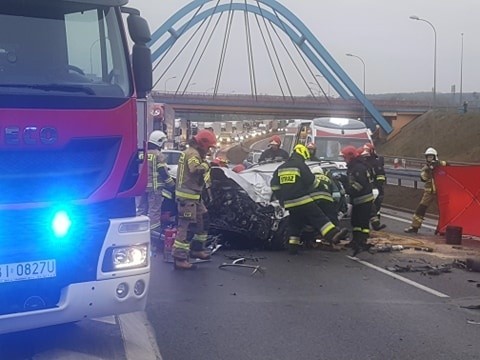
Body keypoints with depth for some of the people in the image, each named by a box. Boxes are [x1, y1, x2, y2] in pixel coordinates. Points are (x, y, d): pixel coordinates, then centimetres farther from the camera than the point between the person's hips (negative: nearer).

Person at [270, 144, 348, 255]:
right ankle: (334, 235, -25)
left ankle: (293, 247, 16)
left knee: (294, 223, 18)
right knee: (319, 218, -11)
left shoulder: (280, 168, 14)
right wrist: (317, 186, 19)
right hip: (303, 200, -6)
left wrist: (282, 198, 22)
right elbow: (312, 182, -3)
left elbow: (274, 185, 13)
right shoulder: (301, 165, -4)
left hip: (289, 203, 6)